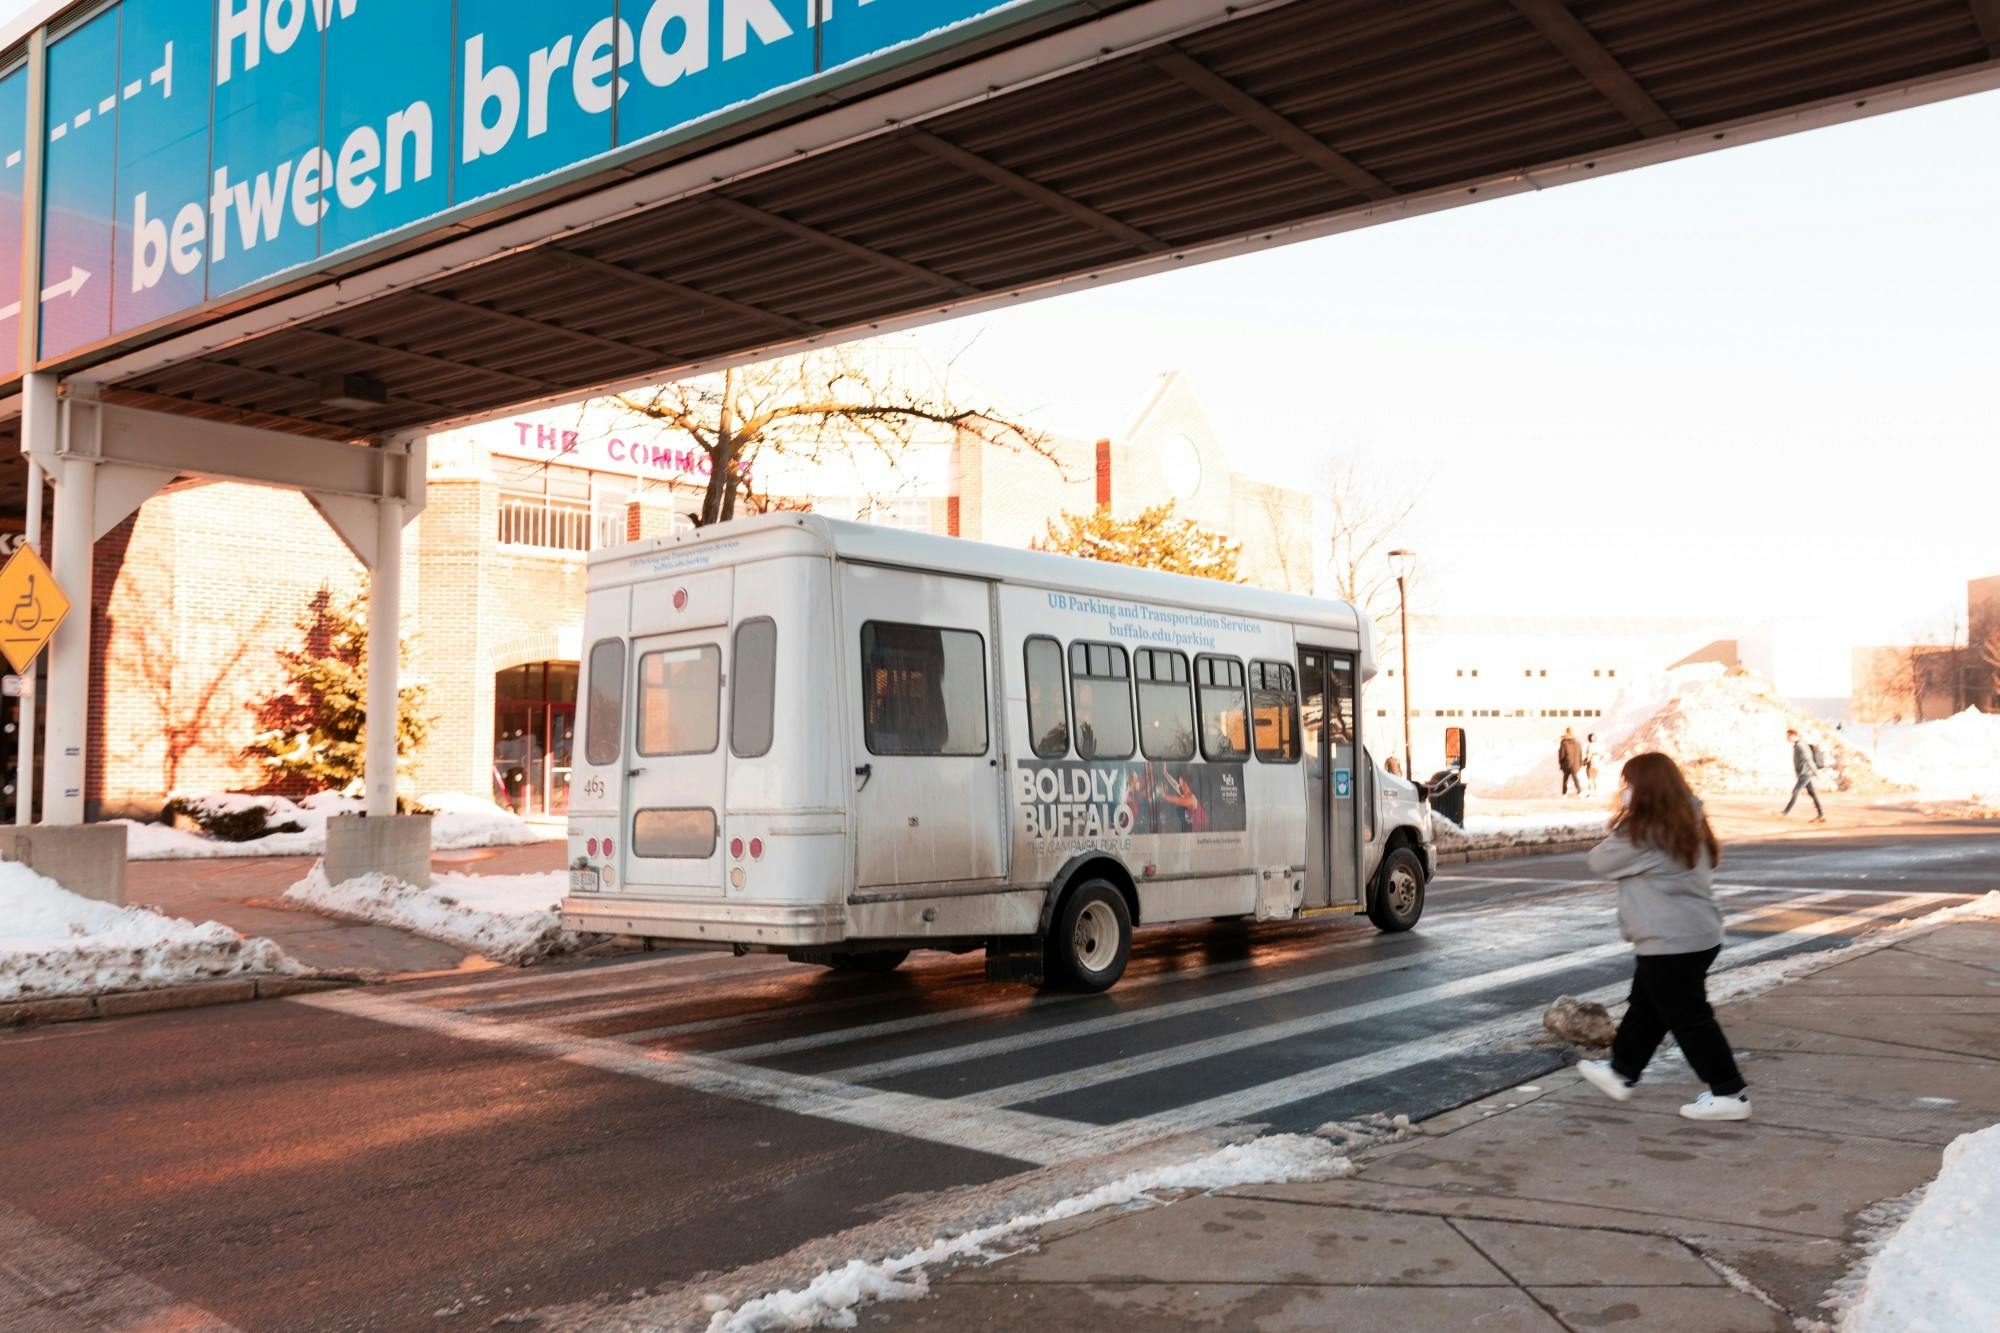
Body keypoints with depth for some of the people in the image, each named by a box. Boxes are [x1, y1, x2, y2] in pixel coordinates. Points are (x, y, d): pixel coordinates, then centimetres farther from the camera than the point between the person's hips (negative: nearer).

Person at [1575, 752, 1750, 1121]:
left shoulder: (1644, 834, -22)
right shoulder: (1688, 824, 7)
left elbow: (1599, 862, -12)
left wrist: (1618, 825, 5)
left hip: (1671, 942, -10)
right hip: (1697, 934, 10)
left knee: (1688, 1017, 0)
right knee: (1645, 1008, 21)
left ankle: (1729, 1094, 7)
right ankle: (1621, 1071, 35)